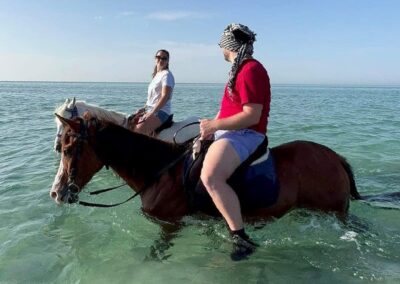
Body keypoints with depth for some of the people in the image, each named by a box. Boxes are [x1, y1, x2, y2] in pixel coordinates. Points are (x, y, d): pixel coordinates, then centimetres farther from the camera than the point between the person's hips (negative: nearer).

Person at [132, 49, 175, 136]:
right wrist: (143, 109, 12)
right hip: (150, 110, 9)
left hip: (161, 111, -9)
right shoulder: (156, 75, 20)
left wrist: (151, 113, -23)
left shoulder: (167, 74, -7)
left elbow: (165, 96, -18)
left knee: (139, 129, -30)